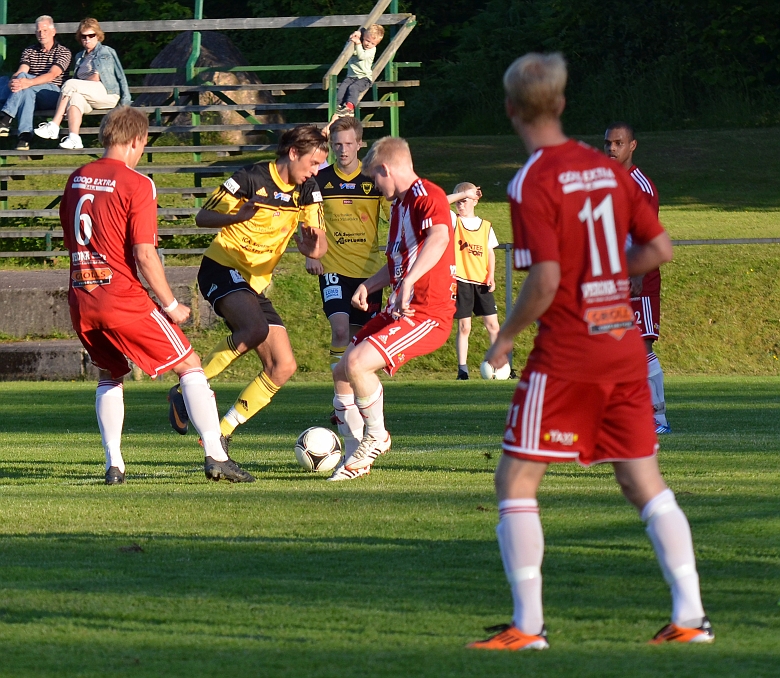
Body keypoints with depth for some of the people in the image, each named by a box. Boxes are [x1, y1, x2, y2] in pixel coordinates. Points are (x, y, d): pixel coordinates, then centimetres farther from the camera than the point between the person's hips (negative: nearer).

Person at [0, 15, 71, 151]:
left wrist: (28, 82, -31)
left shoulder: (63, 52, 6)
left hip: (52, 92, -4)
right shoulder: (29, 52, 21)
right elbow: (19, 72, 2)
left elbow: (52, 75, -12)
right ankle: (25, 135, -51)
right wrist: (13, 82, -26)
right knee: (27, 93, -35)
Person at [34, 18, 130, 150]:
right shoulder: (80, 57, 28)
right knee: (75, 97, -31)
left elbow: (96, 78, -2)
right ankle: (73, 138, -49)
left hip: (107, 93, -5)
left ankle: (54, 127, -31)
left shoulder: (105, 52, 9)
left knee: (70, 85, -25)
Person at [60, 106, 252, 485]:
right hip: (123, 297, -6)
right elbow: (144, 255, -15)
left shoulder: (77, 179, 9)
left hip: (80, 298, 6)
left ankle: (113, 465, 15)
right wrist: (171, 305, -6)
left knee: (110, 375, 25)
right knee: (189, 365, 5)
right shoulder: (136, 185, -11)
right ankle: (216, 457, -3)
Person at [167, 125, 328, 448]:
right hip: (222, 268, -7)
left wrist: (313, 248, -26)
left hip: (256, 284, 7)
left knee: (283, 367, -3)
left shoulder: (307, 190, 4)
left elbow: (320, 241, -1)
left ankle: (222, 432, 5)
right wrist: (239, 216, -31)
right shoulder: (252, 178, -13)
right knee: (255, 329, -35)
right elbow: (202, 217, -11)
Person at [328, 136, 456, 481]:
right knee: (341, 373, 8)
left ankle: (376, 437, -4)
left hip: (428, 313, -10)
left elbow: (439, 238, -36)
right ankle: (355, 457, 19)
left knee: (357, 362, -25)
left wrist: (408, 284, -48)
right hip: (399, 308, 10)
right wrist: (368, 285, 14)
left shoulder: (427, 196, -14)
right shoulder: (399, 203, 20)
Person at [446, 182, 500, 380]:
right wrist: (462, 194, -17)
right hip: (461, 282, -2)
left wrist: (491, 276, -3)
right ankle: (462, 369, 3)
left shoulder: (485, 226, 9)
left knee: (492, 324, 1)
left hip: (482, 282, 2)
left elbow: (490, 253, 10)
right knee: (464, 327, -1)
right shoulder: (454, 221, 2)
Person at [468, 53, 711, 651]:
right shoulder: (609, 170, 7)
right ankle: (691, 616, 7)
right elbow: (660, 249, 8)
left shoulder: (532, 183, -12)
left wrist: (505, 338, -5)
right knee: (643, 479, 12)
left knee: (516, 482, 3)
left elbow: (545, 281, -19)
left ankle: (528, 626, -1)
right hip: (625, 342, 6)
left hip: (565, 354, -6)